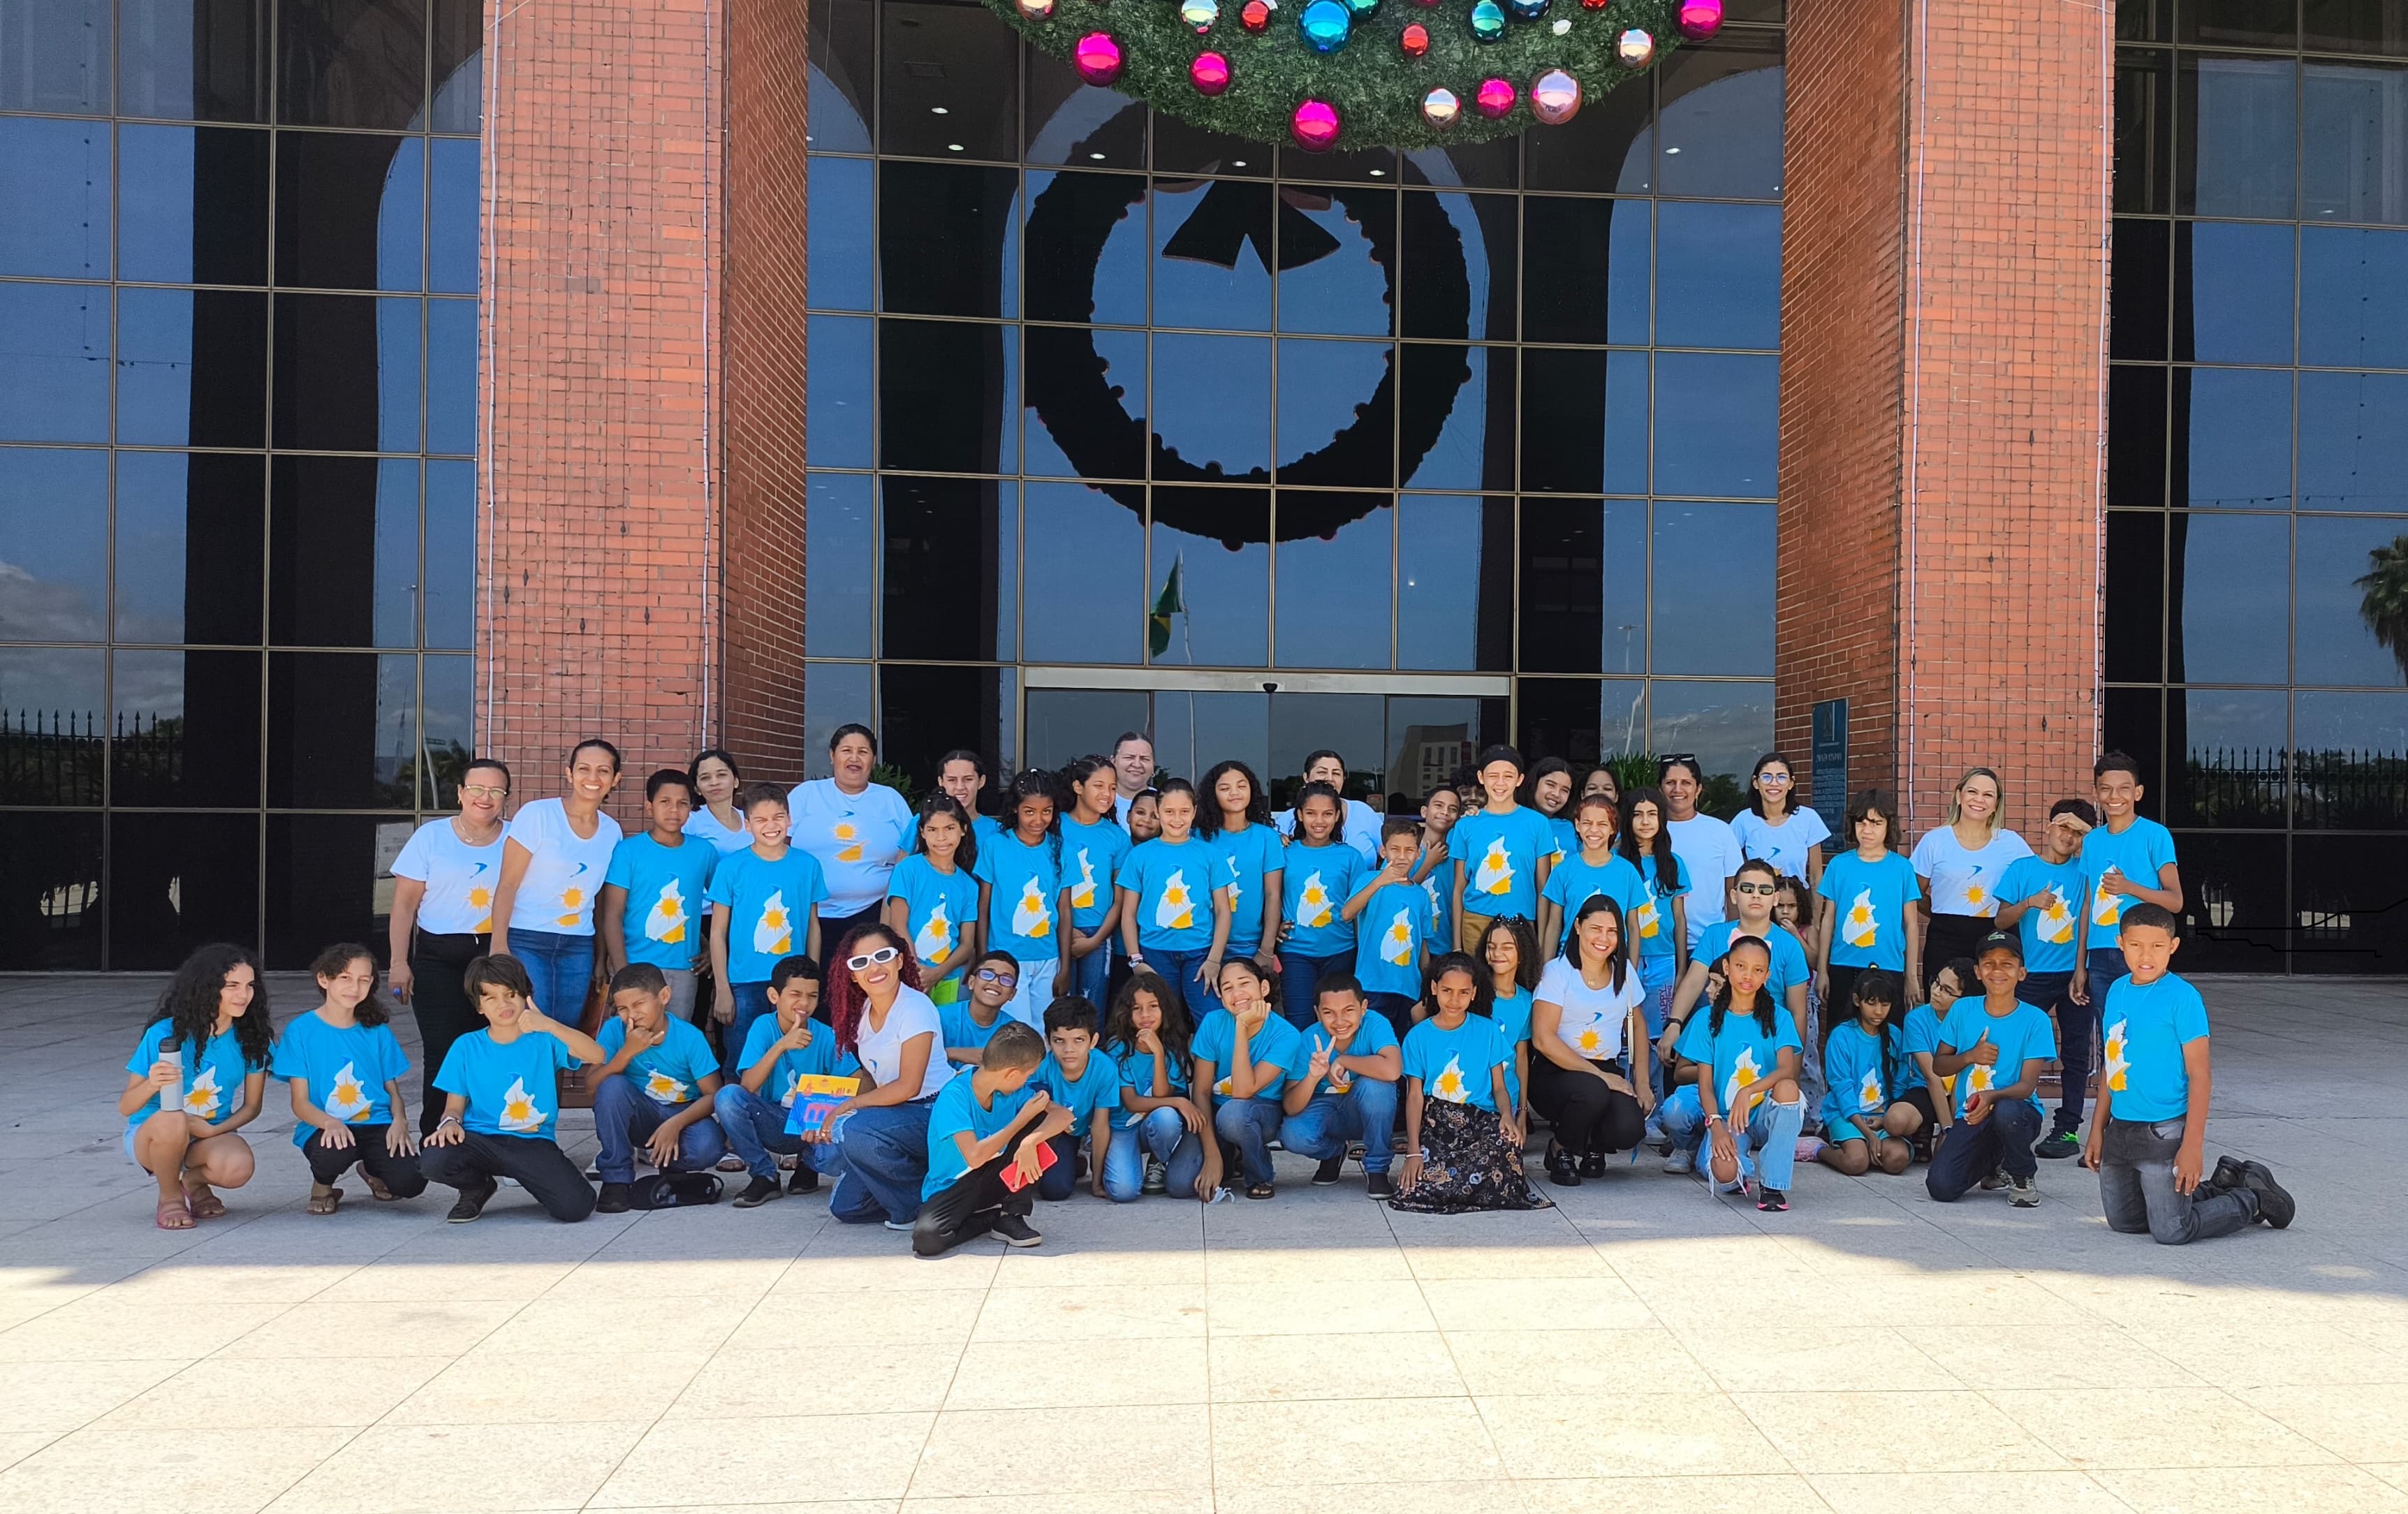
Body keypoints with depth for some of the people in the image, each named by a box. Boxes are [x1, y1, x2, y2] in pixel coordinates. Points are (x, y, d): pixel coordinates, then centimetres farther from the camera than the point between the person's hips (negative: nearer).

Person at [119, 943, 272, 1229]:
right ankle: (170, 1196, -7)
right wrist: (151, 1085, -34)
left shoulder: (251, 1037, -8)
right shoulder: (165, 1034, -16)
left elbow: (252, 1105, 2)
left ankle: (195, 1181, 5)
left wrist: (213, 1130, -16)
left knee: (238, 1168, -34)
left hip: (212, 1134, 2)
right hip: (149, 1135, -2)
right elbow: (125, 1107, -11)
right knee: (173, 1120, -39)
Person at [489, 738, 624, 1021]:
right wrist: (499, 946, -16)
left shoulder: (612, 832, 7)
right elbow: (507, 885, -9)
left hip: (578, 948, 4)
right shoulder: (537, 815, -7)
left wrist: (601, 958, 12)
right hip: (526, 941, -4)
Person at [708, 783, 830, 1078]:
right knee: (739, 1068, 5)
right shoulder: (731, 866, -2)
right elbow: (718, 932, 1)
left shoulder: (808, 865, 4)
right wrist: (722, 989, -3)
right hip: (744, 986, -1)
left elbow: (813, 925, 10)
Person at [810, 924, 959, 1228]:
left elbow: (908, 1086, -19)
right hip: (894, 1112, 8)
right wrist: (832, 1116, -1)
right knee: (844, 1206, 0)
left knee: (854, 1132, -32)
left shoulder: (915, 1007, -16)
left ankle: (916, 1206, -10)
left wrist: (847, 1107, -13)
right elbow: (872, 1077, 13)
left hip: (932, 1112, -8)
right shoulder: (862, 1011, 8)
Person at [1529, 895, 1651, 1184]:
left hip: (1608, 1072, 4)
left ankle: (1595, 1145, 12)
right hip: (1555, 1073, -3)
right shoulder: (1558, 971, -6)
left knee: (1629, 1129, -27)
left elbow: (1638, 1025, 20)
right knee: (1592, 1091, -36)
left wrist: (1642, 1081, 5)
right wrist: (1600, 1076, -17)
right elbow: (1543, 1039, -13)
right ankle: (1560, 1149, -4)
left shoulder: (1624, 971, 9)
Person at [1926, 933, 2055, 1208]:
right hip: (1970, 1117, 3)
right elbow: (1938, 1065, 9)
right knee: (1941, 1187, -19)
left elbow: (2027, 1085, -12)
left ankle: (2023, 1176, -6)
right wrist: (1971, 1056, -10)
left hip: (2018, 1111, -3)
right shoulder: (1963, 1010, 3)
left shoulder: (2035, 1020, -6)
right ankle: (1991, 1162, 18)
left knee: (2005, 1111, -41)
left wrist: (1991, 1097, -32)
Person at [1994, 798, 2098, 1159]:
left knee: (2075, 1053, 4)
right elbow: (2001, 920, 4)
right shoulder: (2021, 869, 5)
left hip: (2074, 974, 1)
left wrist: (2088, 829, -6)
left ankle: (2067, 1129, 9)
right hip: (2032, 976, -1)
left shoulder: (2083, 870, 7)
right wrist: (2029, 903, -14)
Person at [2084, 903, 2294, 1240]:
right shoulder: (2117, 990, 5)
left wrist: (2193, 1146, -19)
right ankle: (2219, 1187, 32)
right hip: (2119, 1132, 7)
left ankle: (2254, 1198, 21)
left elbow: (2200, 1075, -15)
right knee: (2124, 1221, 16)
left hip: (2163, 1133, -7)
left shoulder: (2182, 998, -14)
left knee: (2171, 1232, -2)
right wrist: (2098, 1129, 12)